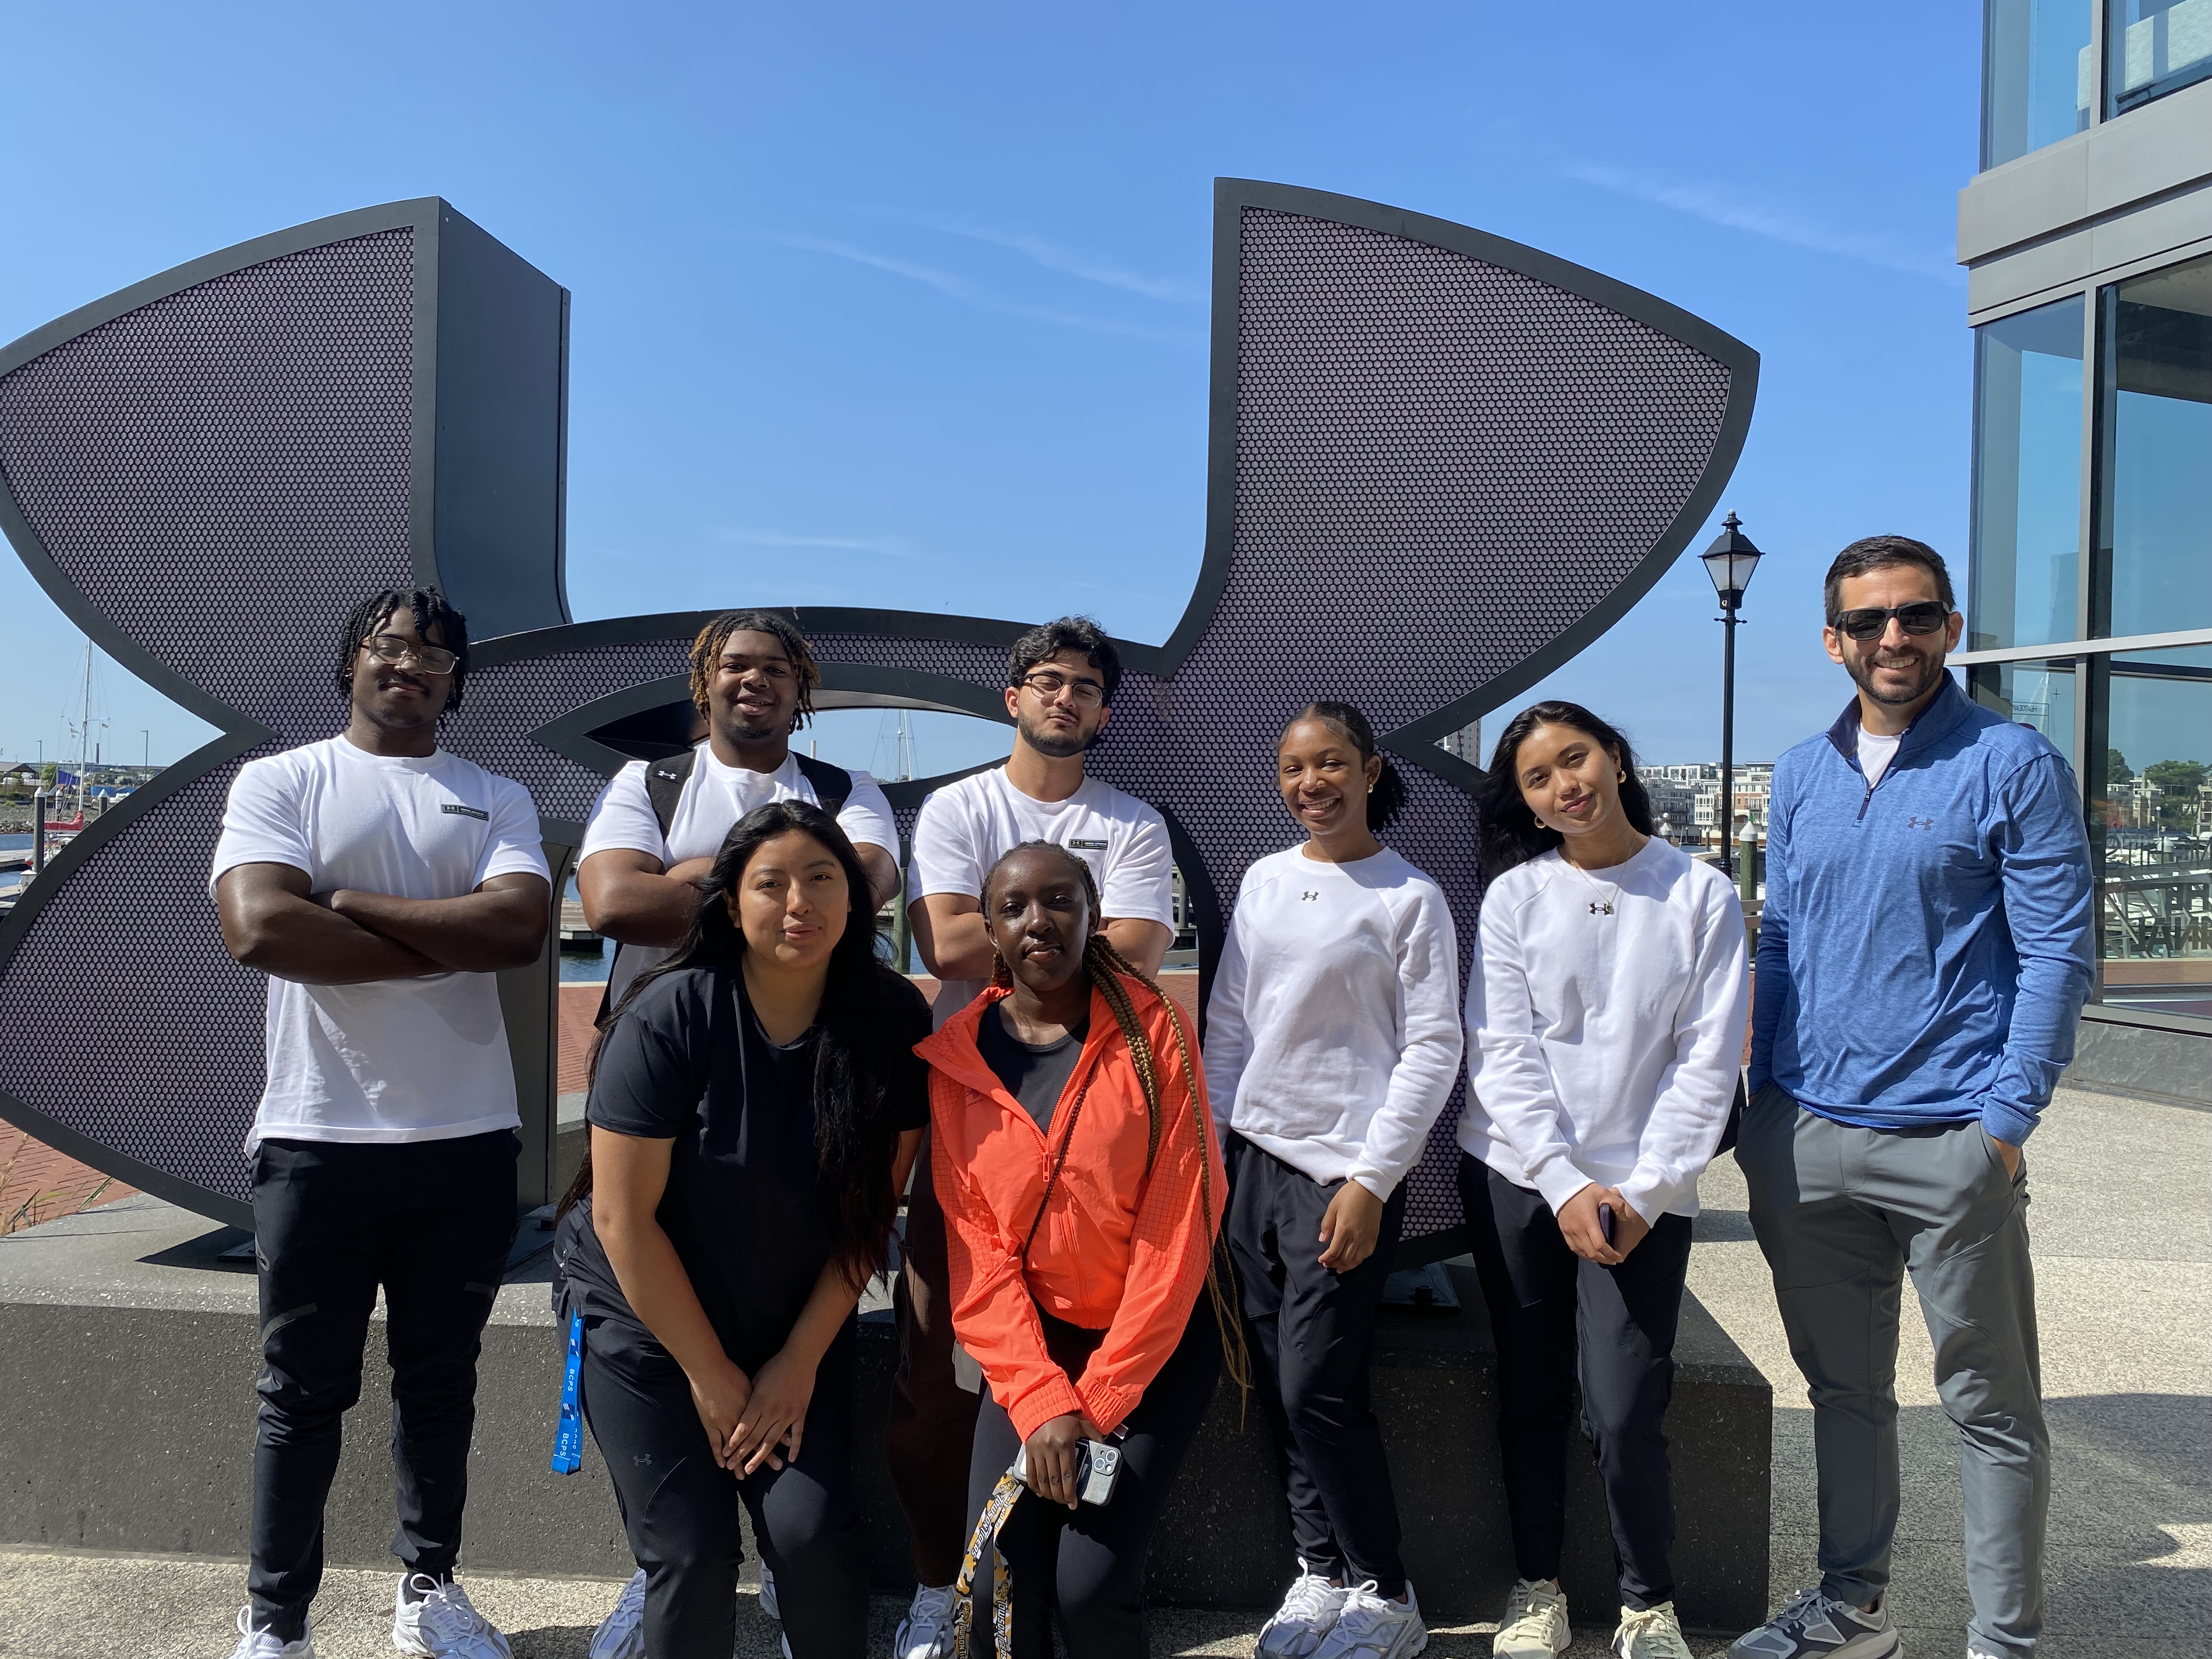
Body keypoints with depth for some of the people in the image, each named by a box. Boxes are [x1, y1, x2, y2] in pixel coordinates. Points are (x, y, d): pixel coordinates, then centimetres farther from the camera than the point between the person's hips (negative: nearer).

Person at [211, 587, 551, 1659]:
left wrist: (346, 900, -11)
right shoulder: (280, 782, 2)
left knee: (440, 1381, 14)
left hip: (467, 1143, 2)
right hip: (318, 1139, -2)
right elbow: (260, 927, -16)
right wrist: (453, 943, -11)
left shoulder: (497, 800, 8)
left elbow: (521, 926, -10)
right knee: (304, 1390, 9)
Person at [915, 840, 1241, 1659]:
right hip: (1031, 1342, 2)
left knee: (1089, 1586, -13)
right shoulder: (953, 1057, -4)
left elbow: (1181, 1223, -12)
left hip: (1156, 1339, -2)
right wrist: (1041, 1400, -16)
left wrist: (1096, 1399, -14)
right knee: (999, 1579, -9)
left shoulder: (1151, 1029, -10)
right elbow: (974, 1245, -5)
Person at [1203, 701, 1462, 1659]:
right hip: (1254, 1159, 5)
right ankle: (1320, 1571, 25)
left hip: (1345, 1170, -5)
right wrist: (1211, 1144, 9)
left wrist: (1372, 1181, -12)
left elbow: (1433, 1047, -7)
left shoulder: (1409, 898, -4)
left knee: (1319, 1390, -6)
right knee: (1280, 1386, 9)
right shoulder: (1264, 881, 11)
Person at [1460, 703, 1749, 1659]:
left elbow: (1708, 1060, -3)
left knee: (1624, 1415, -7)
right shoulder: (1514, 896, 2)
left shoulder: (1703, 897, 1)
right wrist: (1565, 1185, -11)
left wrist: (1641, 1191, -10)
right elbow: (1502, 1053, -3)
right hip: (1517, 1177, 2)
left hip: (1643, 1191, -1)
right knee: (1531, 1398, 9)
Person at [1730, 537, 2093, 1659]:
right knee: (1843, 1386, 17)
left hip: (1949, 1143, -5)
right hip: (1807, 1136, 5)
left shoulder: (2013, 765, -4)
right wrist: (1766, 1105, 10)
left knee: (1989, 1404, 7)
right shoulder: (1801, 776, 11)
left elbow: (2056, 954, -7)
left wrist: (2007, 1122, -13)